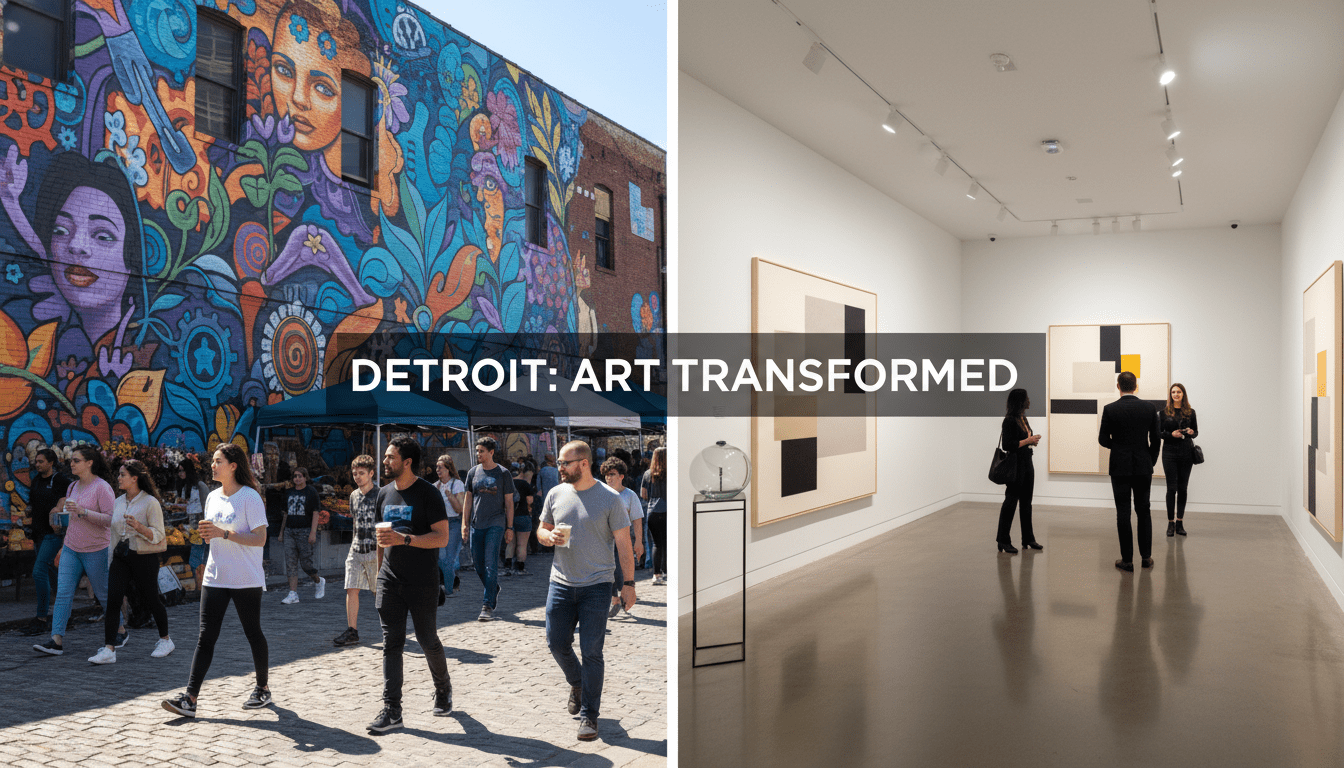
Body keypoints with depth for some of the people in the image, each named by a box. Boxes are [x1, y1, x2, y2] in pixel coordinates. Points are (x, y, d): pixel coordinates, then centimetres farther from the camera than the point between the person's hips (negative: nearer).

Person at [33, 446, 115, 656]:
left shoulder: (102, 488, -14)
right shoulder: (73, 486, 9)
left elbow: (111, 519, -20)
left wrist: (83, 512, -28)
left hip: (96, 551, -6)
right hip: (71, 549, 6)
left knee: (104, 594, 5)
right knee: (63, 593, -4)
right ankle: (56, 641, -8)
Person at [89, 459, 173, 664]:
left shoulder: (150, 502, -9)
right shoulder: (119, 502, 10)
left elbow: (158, 536, -13)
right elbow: (114, 529, 21)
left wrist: (138, 526, -29)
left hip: (144, 558, -5)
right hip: (120, 557, 6)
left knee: (151, 599, 6)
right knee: (112, 599, -8)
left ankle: (165, 640, 25)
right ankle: (109, 649, -8)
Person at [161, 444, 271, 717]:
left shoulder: (250, 497, -11)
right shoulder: (213, 497, 10)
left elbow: (260, 539, -16)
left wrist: (224, 533, -23)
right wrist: (206, 533, -3)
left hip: (246, 580, -6)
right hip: (215, 579, 6)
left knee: (253, 634, 7)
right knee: (205, 637, -1)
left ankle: (263, 688, 23)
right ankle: (190, 699, -5)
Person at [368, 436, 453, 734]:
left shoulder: (428, 494, -10)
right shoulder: (385, 493, 10)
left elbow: (442, 537, -16)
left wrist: (404, 539, -25)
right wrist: (379, 572, 17)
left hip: (422, 582, -5)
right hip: (390, 580, 5)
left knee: (428, 640, 6)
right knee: (391, 643, 1)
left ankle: (443, 690, 31)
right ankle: (391, 710, 4)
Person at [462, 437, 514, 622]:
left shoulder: (503, 473, 0)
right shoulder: (473, 472, 9)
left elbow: (509, 502, 2)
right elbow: (468, 499, 13)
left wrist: (509, 528, -1)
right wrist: (464, 523, 7)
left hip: (495, 523, -4)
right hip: (476, 524, 4)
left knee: (491, 564, -11)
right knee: (479, 564, 9)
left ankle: (488, 605, -11)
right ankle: (494, 590, 33)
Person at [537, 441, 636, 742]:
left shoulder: (610, 499, -7)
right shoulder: (556, 494, 5)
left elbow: (623, 544, -4)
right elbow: (541, 529, 16)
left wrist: (629, 583, -6)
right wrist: (549, 537, -8)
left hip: (596, 585, -4)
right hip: (561, 582, 4)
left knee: (591, 652, -3)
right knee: (557, 643, 8)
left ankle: (589, 715, 9)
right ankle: (577, 684, 38)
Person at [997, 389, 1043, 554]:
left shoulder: (1023, 419, 12)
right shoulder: (1009, 421, -16)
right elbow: (1007, 445, -21)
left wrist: (1032, 441, 4)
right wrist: (1027, 441, -18)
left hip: (1027, 464, 9)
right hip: (1015, 465, -9)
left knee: (1026, 502, 13)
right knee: (1011, 501, -3)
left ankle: (1028, 539, 22)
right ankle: (1003, 541, 4)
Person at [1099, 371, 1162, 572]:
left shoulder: (1110, 409, -9)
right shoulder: (1149, 408, -2)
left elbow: (1103, 439, -5)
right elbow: (1156, 439, 2)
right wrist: (1151, 462, 15)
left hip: (1120, 467, -2)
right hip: (1143, 467, 2)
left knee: (1123, 513, 2)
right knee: (1144, 511, 14)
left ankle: (1127, 560, 4)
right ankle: (1146, 557, 17)